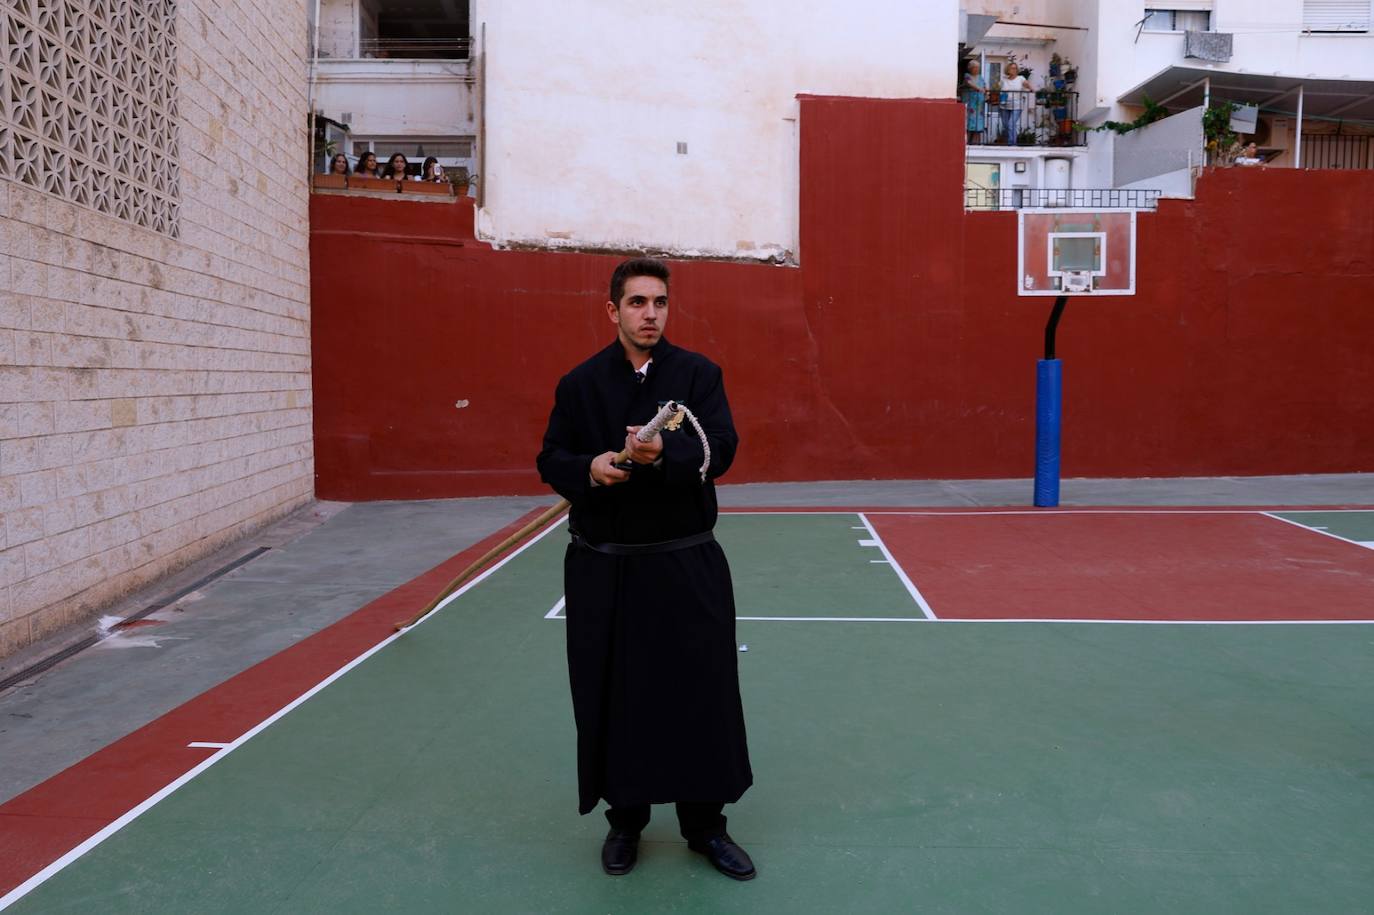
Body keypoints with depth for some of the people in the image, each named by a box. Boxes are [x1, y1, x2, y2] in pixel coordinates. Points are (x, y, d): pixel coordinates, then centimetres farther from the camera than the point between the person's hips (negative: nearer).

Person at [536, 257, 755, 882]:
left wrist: (665, 452, -30)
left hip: (686, 564, -1)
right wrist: (588, 469, -17)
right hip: (603, 567, 1)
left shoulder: (698, 374, 0)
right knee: (612, 695, 8)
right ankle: (625, 819, 30)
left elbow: (719, 448, -11)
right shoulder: (580, 383, 4)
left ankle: (704, 825, 23)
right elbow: (551, 460, 5)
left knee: (702, 692, 4)